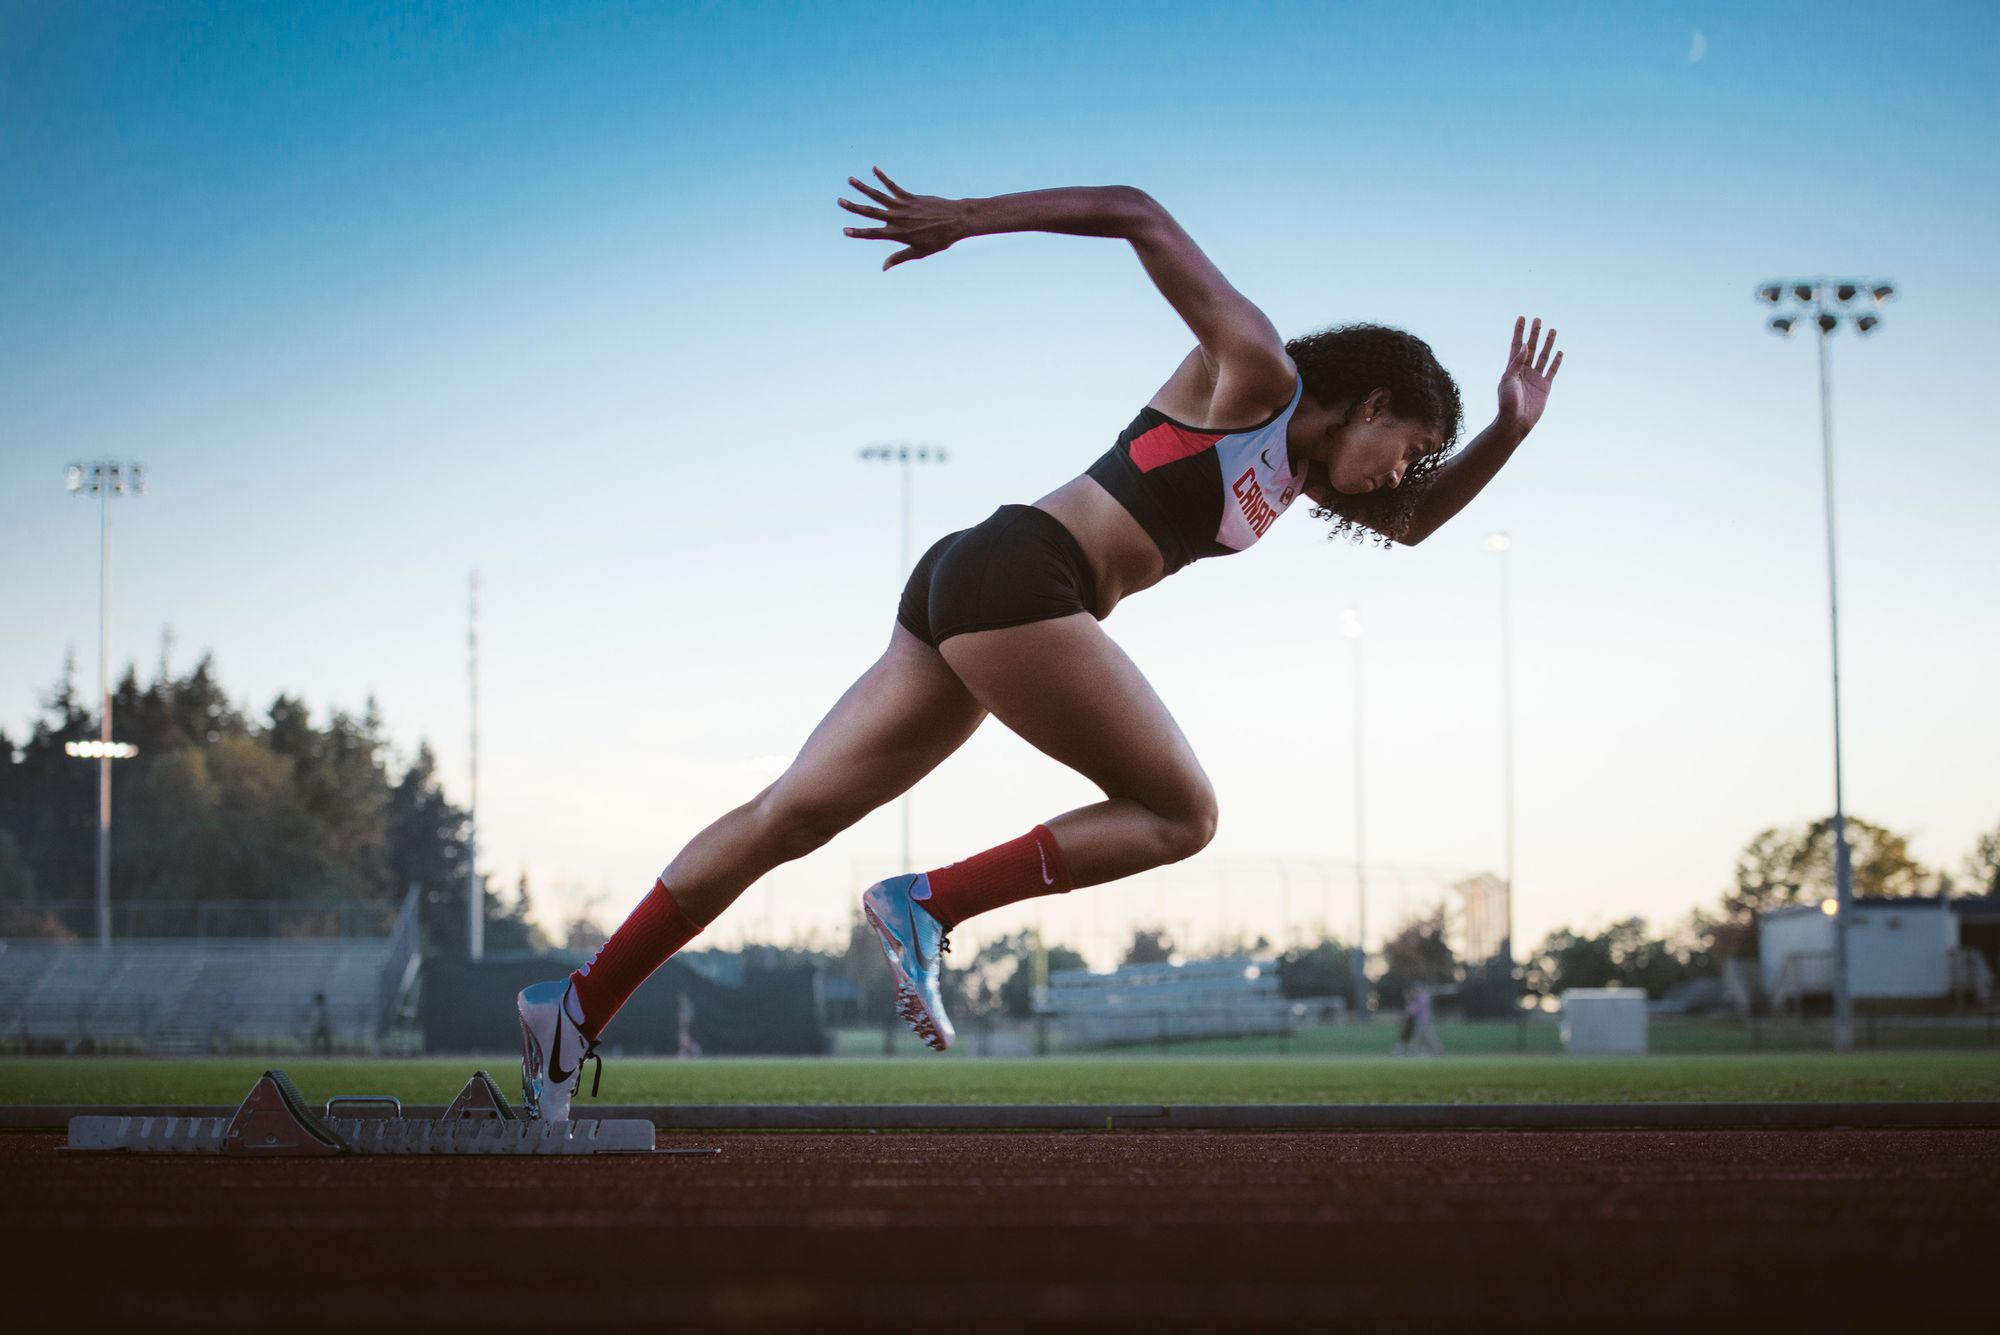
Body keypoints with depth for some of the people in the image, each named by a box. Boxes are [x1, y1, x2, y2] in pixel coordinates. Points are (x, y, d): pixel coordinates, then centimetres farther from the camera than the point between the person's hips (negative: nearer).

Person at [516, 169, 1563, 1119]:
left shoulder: (1295, 471, 25)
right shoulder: (1258, 374, 1)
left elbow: (1410, 522, 39)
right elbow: (1135, 215, -4)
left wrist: (1508, 432, 26)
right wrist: (966, 220, -10)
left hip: (970, 595, 9)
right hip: (1015, 574, -9)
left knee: (792, 815, 3)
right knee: (1181, 813, -2)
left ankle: (580, 1005, -2)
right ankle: (928, 905, -12)